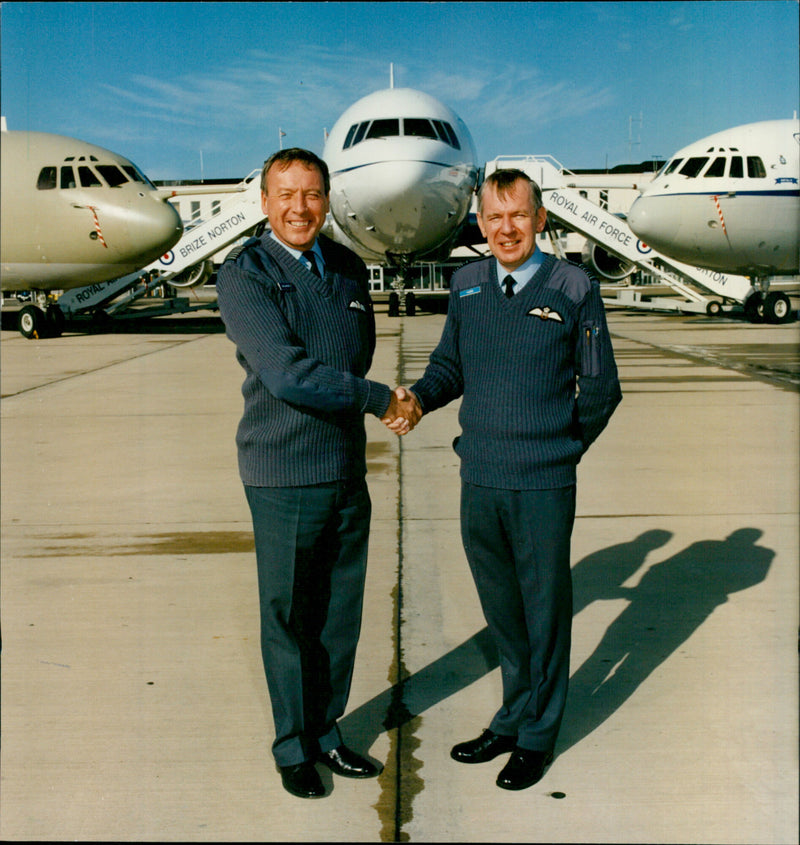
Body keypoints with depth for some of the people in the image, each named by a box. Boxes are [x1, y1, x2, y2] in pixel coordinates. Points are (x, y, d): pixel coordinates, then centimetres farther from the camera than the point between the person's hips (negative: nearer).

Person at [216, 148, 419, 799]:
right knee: (289, 620, 8)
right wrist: (381, 400, -14)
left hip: (348, 470, 6)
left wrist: (310, 381, 4)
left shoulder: (350, 269, 9)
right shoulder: (243, 275, -10)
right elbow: (284, 374, -20)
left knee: (341, 614, 14)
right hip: (284, 478, -5)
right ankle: (293, 749, 26)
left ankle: (326, 733, 33)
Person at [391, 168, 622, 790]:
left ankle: (538, 735, 26)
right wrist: (419, 398, -5)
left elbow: (601, 388, 3)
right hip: (479, 481, 4)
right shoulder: (466, 286, 7)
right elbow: (450, 365, 15)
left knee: (545, 612, 8)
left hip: (544, 486, -3)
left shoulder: (575, 290, -3)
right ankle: (513, 718, 36)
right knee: (502, 611, 17)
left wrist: (563, 451, 4)